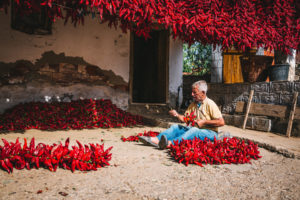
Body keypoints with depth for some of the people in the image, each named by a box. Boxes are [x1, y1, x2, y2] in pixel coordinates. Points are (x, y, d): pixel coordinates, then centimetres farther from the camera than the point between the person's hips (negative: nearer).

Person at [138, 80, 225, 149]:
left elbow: (221, 122, -13)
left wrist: (204, 122, -15)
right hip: (193, 130, 7)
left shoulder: (210, 104, -8)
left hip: (209, 132, -7)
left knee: (194, 130, -36)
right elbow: (185, 118, 13)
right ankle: (156, 140, -33)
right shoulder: (193, 104, 14)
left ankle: (171, 143, -58)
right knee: (176, 127, -10)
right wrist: (177, 115, -7)